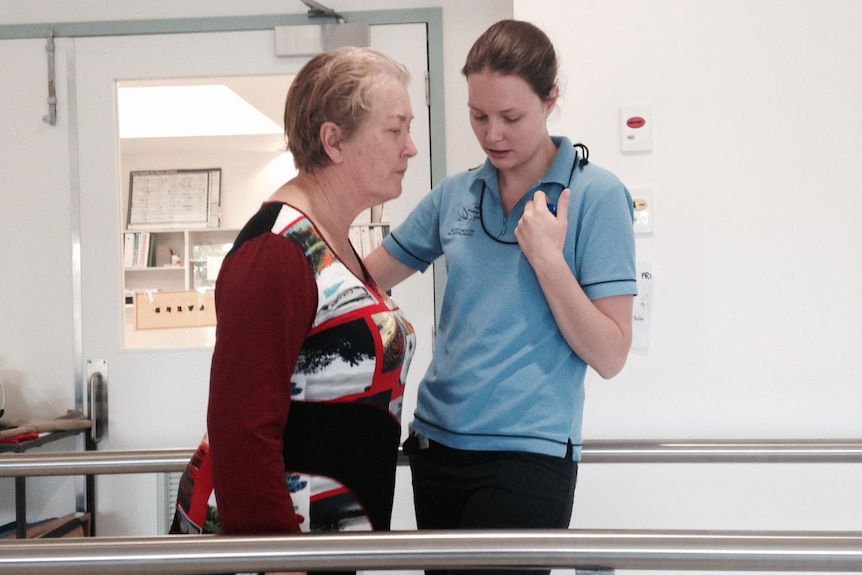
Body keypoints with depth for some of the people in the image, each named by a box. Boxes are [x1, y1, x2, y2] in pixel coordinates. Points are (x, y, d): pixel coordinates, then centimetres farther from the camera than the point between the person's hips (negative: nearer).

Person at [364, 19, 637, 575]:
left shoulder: (596, 195, -7)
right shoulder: (455, 194, 6)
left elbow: (609, 356, -8)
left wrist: (547, 258, -17)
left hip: (528, 452, -5)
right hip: (436, 442, 5)